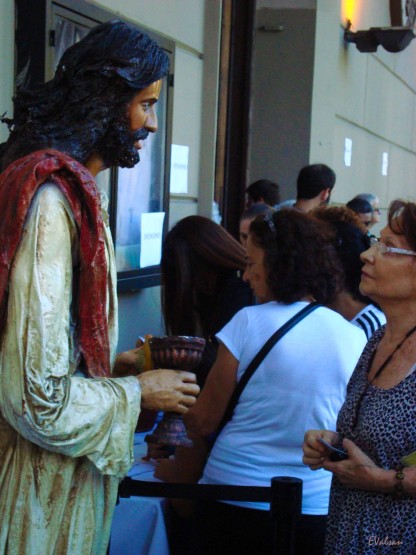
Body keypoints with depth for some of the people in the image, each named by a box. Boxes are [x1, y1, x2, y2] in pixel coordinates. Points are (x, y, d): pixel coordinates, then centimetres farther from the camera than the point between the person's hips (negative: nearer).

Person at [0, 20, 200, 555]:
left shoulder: (64, 185, 8)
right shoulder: (52, 198, -22)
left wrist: (116, 361, 12)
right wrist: (139, 391, -11)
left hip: (62, 470, 9)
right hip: (47, 479, -9)